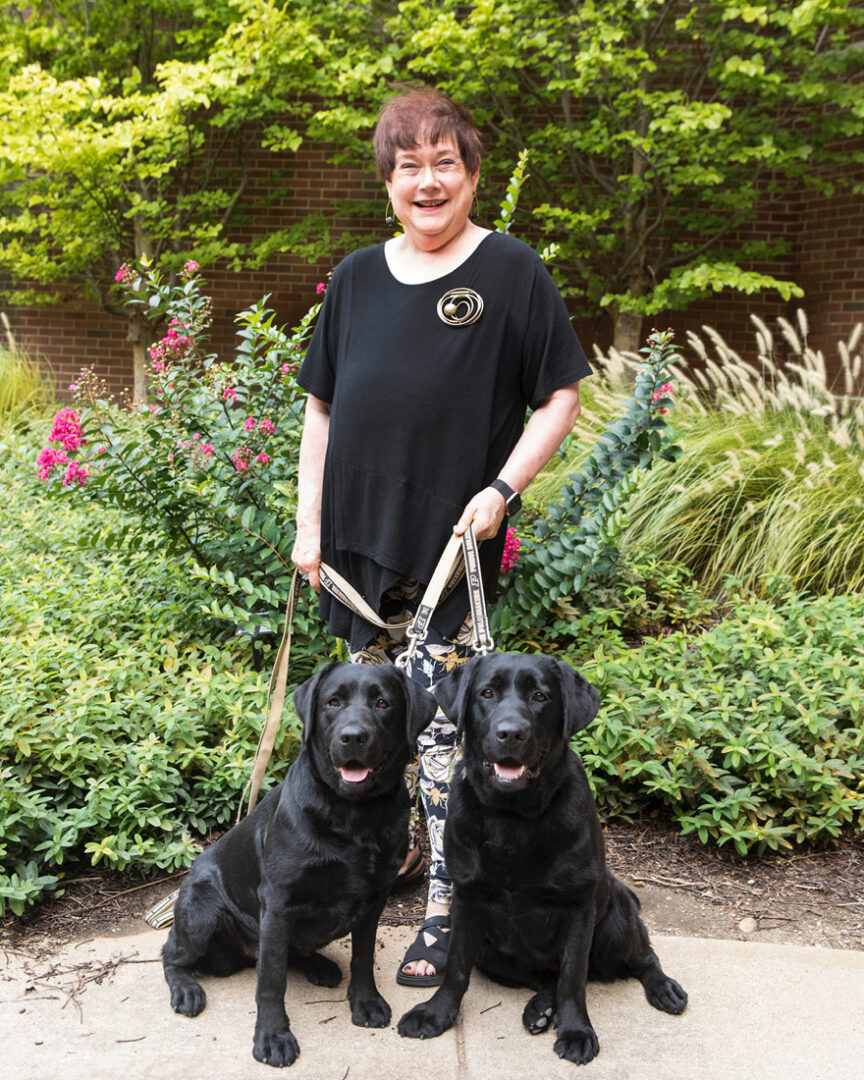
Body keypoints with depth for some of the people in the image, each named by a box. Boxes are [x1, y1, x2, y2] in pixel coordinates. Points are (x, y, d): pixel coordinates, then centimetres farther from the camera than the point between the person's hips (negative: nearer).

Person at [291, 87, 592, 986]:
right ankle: (397, 849, 33)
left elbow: (561, 396, -1)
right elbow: (321, 408, 14)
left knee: (442, 723, -5)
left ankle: (445, 909, 5)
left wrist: (503, 488, -12)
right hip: (358, 538, 5)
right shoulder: (355, 278, 10)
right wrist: (309, 523, 8)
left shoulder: (511, 271, -2)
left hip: (452, 542, -5)